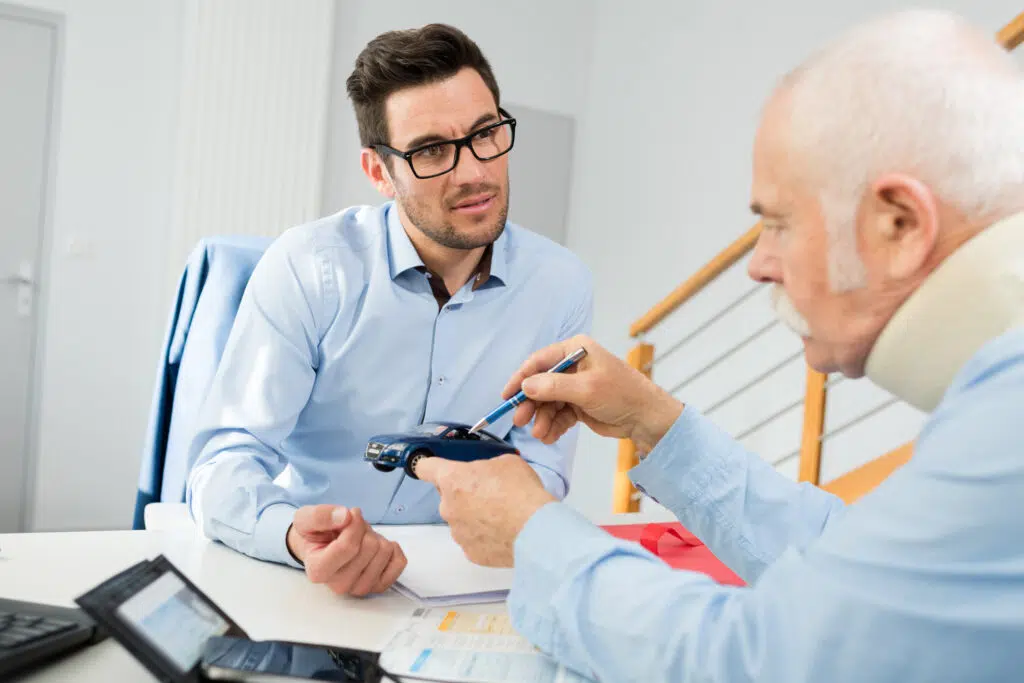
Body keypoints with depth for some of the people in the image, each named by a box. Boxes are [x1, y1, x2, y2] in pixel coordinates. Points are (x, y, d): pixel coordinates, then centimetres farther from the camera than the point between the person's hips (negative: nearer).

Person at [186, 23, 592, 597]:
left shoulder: (562, 286, -6)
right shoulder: (307, 267, -13)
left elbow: (542, 468, -1)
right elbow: (226, 463, -16)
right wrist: (294, 536, -37)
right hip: (299, 575, -1)